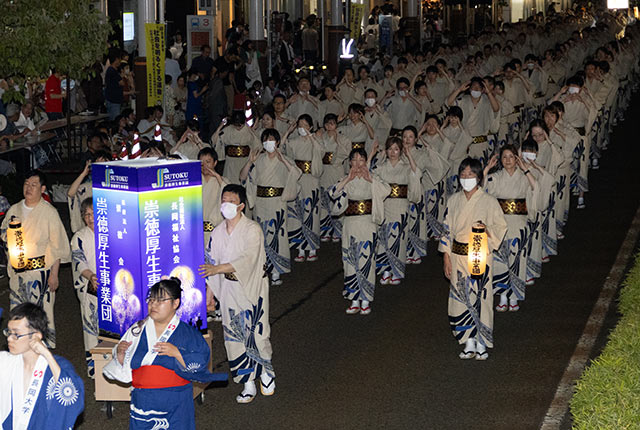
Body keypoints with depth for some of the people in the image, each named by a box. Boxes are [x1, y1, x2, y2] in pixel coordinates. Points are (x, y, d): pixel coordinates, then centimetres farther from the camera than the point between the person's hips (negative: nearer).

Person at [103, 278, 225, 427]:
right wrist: (120, 353, -8)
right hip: (143, 402, 2)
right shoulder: (137, 330, 9)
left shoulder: (188, 332, 1)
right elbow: (122, 368, 13)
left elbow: (201, 362, -7)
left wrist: (176, 353, -18)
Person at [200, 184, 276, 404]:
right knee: (235, 337, 4)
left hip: (252, 289, -5)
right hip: (229, 290, 5)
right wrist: (210, 293, 9)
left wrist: (219, 268, -35)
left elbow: (248, 258, -26)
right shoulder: (218, 232, 5)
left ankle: (266, 374, 22)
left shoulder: (253, 230, -13)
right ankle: (248, 384, 13)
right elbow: (213, 261, 12)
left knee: (256, 335, -2)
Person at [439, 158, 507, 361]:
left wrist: (487, 229, -20)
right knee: (461, 297, 4)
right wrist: (446, 256, 5)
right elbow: (447, 229, 9)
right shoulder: (454, 200, 7)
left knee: (480, 297, -2)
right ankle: (469, 342, 14)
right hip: (458, 255, 3)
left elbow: (501, 226, 1)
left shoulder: (489, 201, -3)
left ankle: (481, 343, 9)